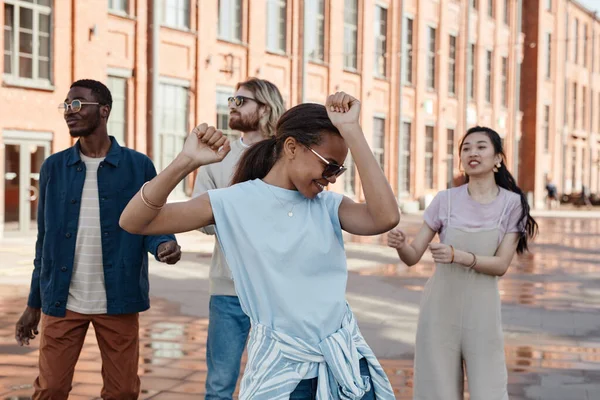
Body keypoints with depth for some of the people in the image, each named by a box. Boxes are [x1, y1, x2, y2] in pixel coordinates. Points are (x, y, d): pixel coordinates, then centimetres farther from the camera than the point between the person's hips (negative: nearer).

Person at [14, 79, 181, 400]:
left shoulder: (138, 166, -1)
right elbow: (45, 238, 9)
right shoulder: (53, 167, 6)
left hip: (118, 300, -1)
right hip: (62, 302, 2)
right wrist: (34, 303, 9)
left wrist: (164, 244, -25)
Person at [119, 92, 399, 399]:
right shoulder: (234, 203, -5)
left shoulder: (329, 205, 3)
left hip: (344, 361, 3)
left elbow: (386, 218, -18)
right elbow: (133, 222, -11)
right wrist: (186, 163, -25)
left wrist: (351, 131, -18)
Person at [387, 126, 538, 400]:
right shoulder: (445, 200, -1)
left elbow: (501, 265, -9)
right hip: (440, 308, 1)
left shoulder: (512, 204, -3)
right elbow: (413, 256, -2)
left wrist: (457, 256, -24)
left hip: (482, 310, -1)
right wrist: (400, 244, -25)